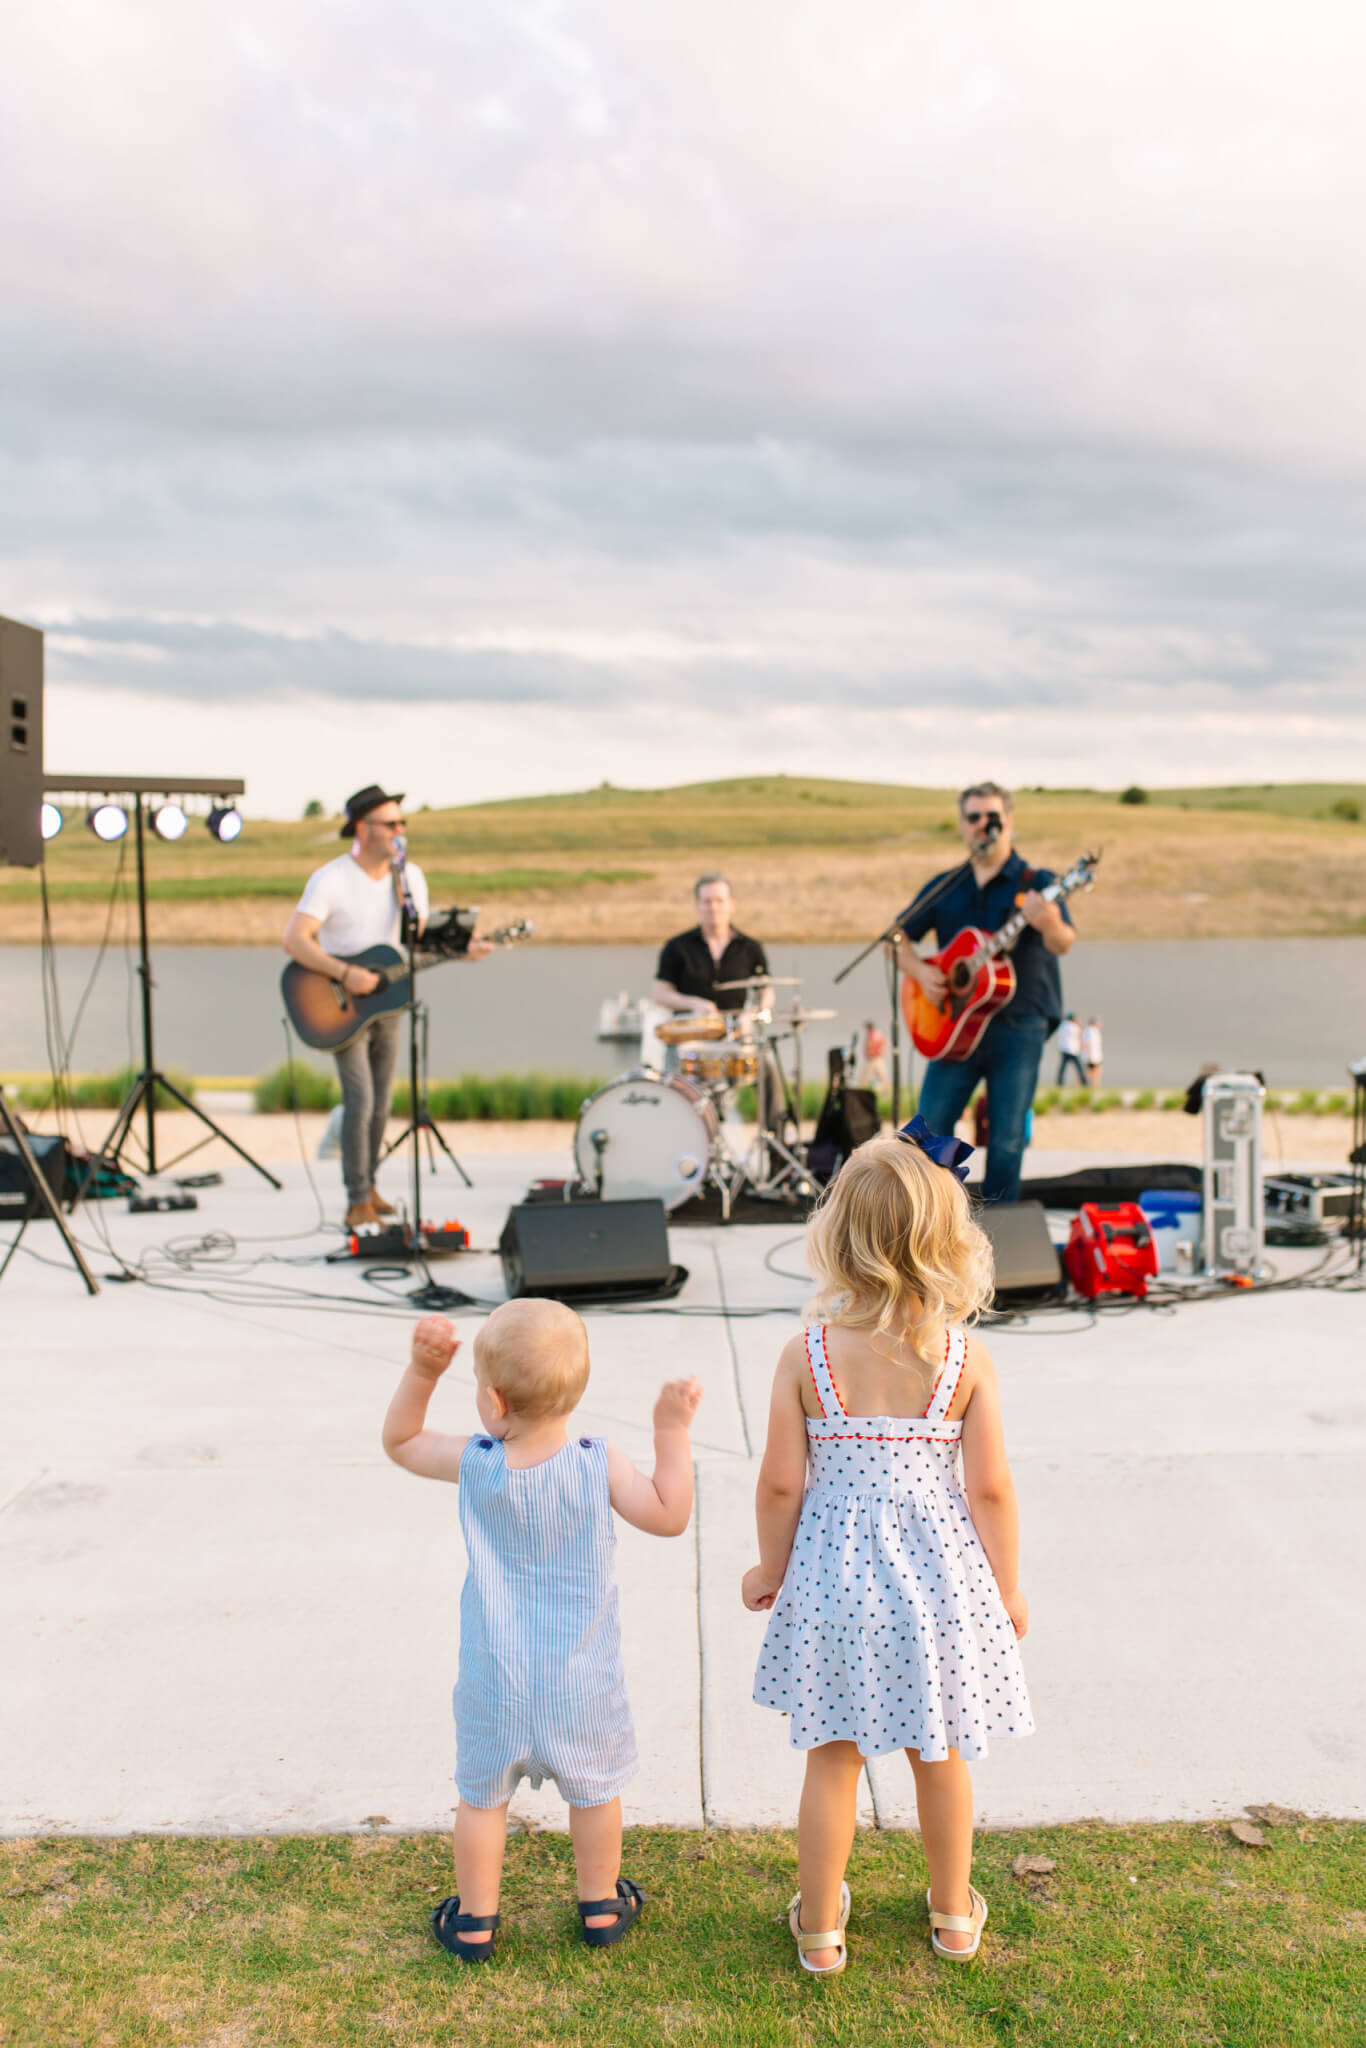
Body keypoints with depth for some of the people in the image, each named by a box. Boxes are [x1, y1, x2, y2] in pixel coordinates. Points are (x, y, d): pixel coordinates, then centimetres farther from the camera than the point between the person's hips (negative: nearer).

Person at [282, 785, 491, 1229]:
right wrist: (345, 974, -31)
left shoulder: (410, 877, 3)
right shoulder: (331, 879, -16)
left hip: (387, 1004, 6)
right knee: (360, 1101, -13)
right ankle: (358, 1205, -7)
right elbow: (294, 941, -23)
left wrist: (460, 951, -12)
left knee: (381, 1103, 10)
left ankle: (368, 1186, 26)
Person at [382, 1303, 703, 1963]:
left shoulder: (474, 1464, -15)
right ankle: (601, 1907, 36)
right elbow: (669, 1516, -10)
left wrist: (421, 1372, -9)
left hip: (495, 1679, 0)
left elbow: (398, 1441, 0)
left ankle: (474, 1920, 31)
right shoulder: (599, 1464, -19)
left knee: (482, 1795, 19)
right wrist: (672, 1432, -8)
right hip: (582, 1679, 0)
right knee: (594, 1788, 21)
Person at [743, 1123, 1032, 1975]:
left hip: (834, 1575, 0)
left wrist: (771, 1568, 8)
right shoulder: (967, 1359, -13)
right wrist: (1008, 1586, 6)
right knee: (941, 1755, 21)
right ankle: (954, 1917, 39)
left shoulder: (806, 1354, -14)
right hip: (937, 1577, 1)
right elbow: (990, 1488, -9)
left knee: (832, 1759, 15)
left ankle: (820, 1928, 30)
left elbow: (781, 1483, -9)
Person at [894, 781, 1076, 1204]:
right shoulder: (944, 887, 11)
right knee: (930, 1127, 0)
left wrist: (1050, 924, -40)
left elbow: (1063, 945, -16)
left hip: (1018, 1029, -3)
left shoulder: (1036, 882, -1)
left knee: (1007, 1141, -1)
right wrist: (920, 971, -5)